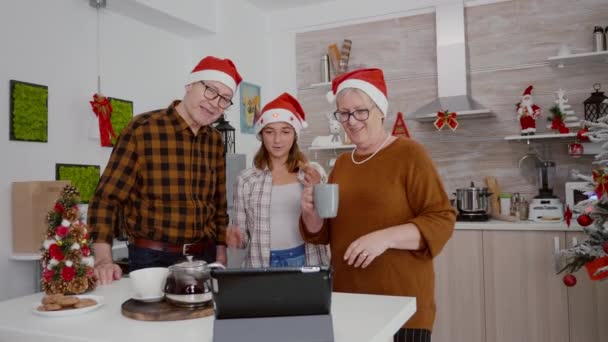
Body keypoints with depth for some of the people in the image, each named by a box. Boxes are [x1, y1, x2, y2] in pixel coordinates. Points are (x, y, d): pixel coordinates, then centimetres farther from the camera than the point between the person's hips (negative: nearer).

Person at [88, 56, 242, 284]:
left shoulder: (215, 141, 5)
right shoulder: (142, 129, -11)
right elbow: (107, 198, -13)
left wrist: (221, 255, 9)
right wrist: (104, 260, -22)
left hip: (204, 257, 5)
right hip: (151, 258, -5)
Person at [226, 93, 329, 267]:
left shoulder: (313, 172, -1)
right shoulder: (247, 179, -1)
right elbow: (243, 232, 5)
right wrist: (236, 237, -15)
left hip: (306, 260, 0)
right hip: (261, 263, 0)